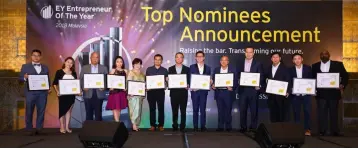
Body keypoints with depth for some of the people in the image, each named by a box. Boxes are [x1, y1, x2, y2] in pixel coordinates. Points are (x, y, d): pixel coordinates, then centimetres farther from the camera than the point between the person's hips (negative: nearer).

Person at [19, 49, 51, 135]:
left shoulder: (45, 68, 17)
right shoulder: (25, 66, 8)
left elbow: (48, 80, 16)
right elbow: (20, 78, 4)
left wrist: (49, 88, 0)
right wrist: (25, 78, -18)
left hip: (42, 93, 2)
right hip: (30, 92, -2)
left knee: (41, 111, 0)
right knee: (29, 111, 1)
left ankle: (39, 129, 7)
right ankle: (29, 130, 8)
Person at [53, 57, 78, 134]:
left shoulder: (74, 73, 9)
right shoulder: (59, 72, -1)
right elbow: (54, 83, -2)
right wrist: (57, 91, -15)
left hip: (71, 94, 4)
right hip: (62, 94, -3)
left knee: (69, 110, 8)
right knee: (62, 110, 2)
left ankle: (67, 127, 15)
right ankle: (62, 127, 10)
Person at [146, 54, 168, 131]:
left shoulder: (164, 70, 9)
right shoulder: (149, 69, 10)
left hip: (160, 91, 0)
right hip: (151, 91, 0)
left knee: (161, 108, 1)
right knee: (152, 108, 2)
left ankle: (161, 125, 7)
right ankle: (152, 125, 7)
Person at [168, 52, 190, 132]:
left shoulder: (187, 69, 8)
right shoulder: (170, 69, 10)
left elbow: (189, 80, 5)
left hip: (183, 92, 0)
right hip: (174, 92, 1)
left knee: (183, 111, 1)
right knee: (174, 110, 5)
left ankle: (182, 126, 8)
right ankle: (175, 126, 13)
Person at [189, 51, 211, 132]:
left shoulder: (208, 68, 11)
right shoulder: (192, 67, 6)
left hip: (204, 91, 1)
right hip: (195, 91, -1)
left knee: (203, 109, 1)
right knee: (195, 109, 3)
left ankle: (203, 126, 7)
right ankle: (195, 127, 9)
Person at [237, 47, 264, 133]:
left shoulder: (258, 64, 3)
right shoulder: (240, 63, 11)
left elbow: (261, 77, 0)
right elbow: (238, 76, 10)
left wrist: (259, 85, -15)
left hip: (253, 89, -2)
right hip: (242, 89, 2)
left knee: (254, 110, 4)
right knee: (242, 109, 4)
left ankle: (253, 127, 13)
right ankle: (243, 127, 13)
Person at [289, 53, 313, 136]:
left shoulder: (308, 68, 3)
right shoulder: (290, 70, 3)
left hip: (306, 94, 0)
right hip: (295, 94, 1)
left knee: (307, 111, -1)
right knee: (296, 112, 5)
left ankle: (307, 129, 7)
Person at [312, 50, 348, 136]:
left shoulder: (338, 64, 5)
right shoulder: (315, 66, 9)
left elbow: (345, 76, 6)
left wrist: (342, 85, -11)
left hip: (333, 93, -1)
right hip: (321, 93, 1)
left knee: (334, 112, 6)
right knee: (321, 112, 1)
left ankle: (335, 131, 12)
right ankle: (322, 131, 5)